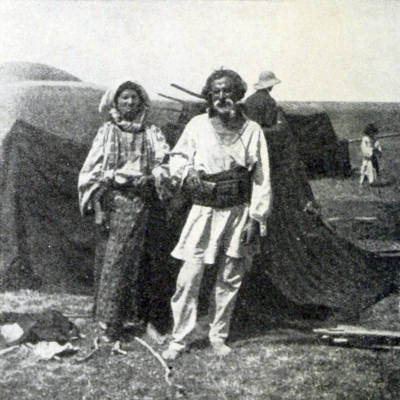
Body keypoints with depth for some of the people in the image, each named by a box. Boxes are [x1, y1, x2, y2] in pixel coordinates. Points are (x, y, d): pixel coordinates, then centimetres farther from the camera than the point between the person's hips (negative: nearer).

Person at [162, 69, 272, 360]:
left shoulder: (252, 130, 0)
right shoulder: (198, 125, 1)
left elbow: (261, 179, 1)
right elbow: (177, 157, 14)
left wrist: (256, 218, -5)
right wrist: (187, 173, -9)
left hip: (239, 213, 1)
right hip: (204, 210, 0)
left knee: (229, 280, 9)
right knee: (189, 277, -5)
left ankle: (219, 336, 24)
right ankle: (179, 339, 6)